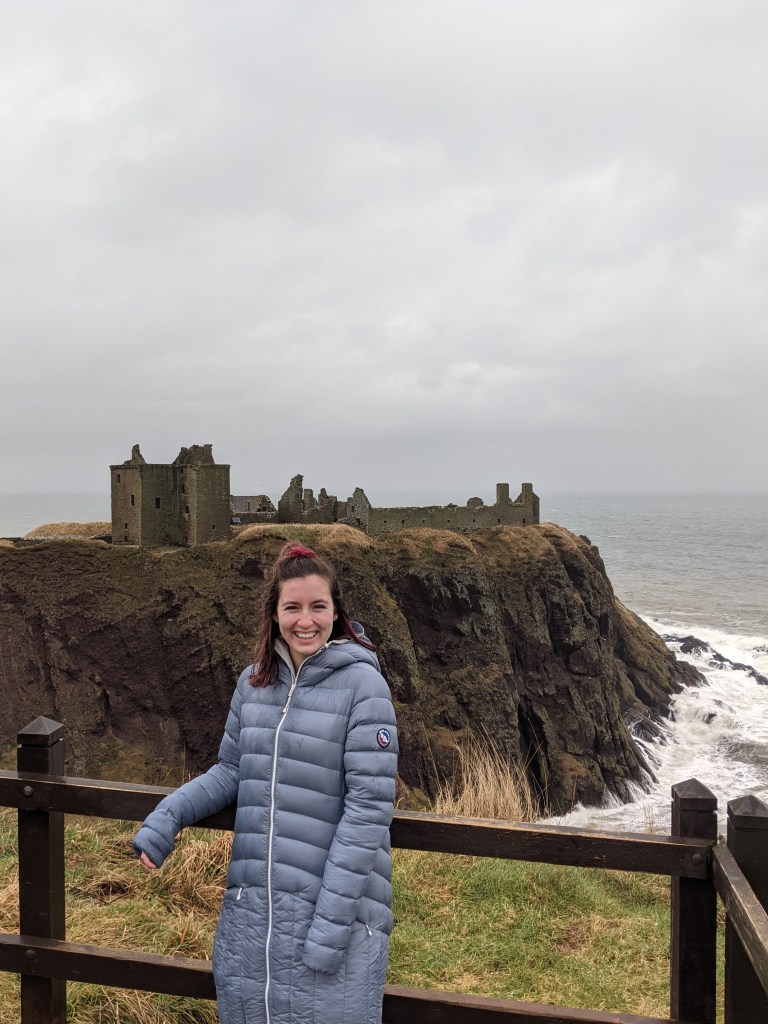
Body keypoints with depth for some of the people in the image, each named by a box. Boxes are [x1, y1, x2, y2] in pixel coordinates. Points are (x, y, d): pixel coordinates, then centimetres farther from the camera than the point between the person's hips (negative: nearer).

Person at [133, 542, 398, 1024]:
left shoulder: (362, 684, -13)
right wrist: (168, 816, -5)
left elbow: (369, 807, -16)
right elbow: (231, 771, 12)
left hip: (335, 901, -5)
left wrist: (331, 922, -18)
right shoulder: (254, 681, 3)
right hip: (250, 907, 5)